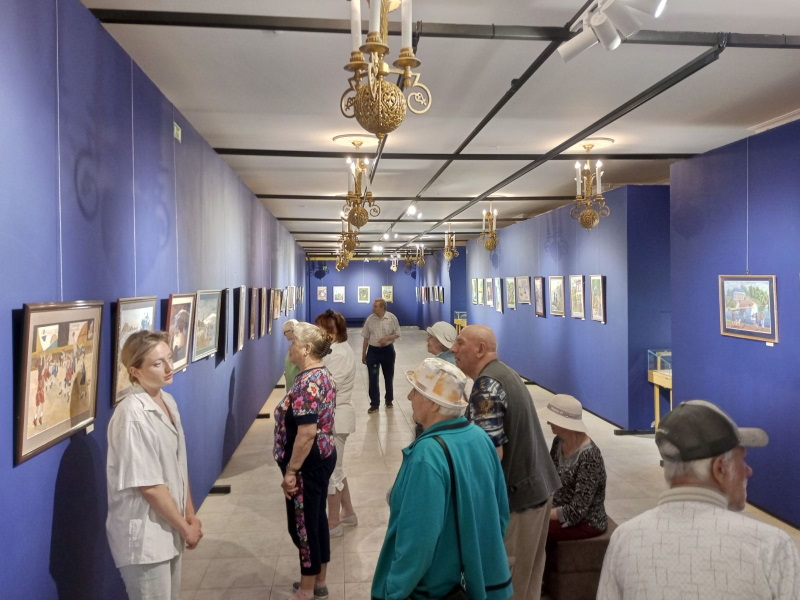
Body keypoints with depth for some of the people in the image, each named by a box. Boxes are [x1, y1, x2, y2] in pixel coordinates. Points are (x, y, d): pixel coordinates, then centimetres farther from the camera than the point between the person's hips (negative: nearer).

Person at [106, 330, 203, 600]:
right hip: (144, 535, -8)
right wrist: (185, 527, -12)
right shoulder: (133, 415, -23)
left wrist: (190, 514, 7)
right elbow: (149, 486, -22)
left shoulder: (168, 401, 2)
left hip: (169, 529, 8)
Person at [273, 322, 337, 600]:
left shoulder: (307, 382, -23)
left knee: (303, 524, 5)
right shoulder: (323, 375, 7)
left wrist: (290, 471, -20)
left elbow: (307, 433, -27)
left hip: (308, 464, -10)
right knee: (316, 518, 19)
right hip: (323, 457, 10)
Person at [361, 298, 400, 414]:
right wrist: (363, 353, 7)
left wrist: (387, 338, -21)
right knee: (373, 378, -1)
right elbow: (366, 337, 4)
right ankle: (374, 403, 10)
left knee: (388, 377, 14)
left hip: (388, 350, -1)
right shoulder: (370, 319, -3)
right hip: (373, 350, 1)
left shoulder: (392, 318, -8)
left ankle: (389, 400, 33)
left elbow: (397, 334, -2)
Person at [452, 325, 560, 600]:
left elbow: (492, 452, -24)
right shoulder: (505, 373, 8)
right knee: (527, 569, 22)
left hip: (517, 492, -9)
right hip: (538, 483, 9)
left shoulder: (487, 385, -22)